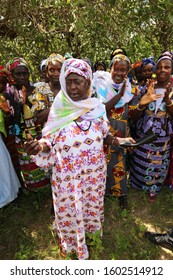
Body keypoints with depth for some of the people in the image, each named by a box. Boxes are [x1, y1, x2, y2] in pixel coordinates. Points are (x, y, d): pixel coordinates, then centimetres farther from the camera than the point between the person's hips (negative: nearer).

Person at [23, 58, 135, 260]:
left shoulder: (97, 107, -5)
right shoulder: (58, 109, -12)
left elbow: (103, 134, 6)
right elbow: (50, 139, -8)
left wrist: (117, 141, -12)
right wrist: (40, 145, -29)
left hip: (94, 171, 3)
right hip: (67, 174, -2)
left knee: (92, 203, 25)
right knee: (69, 209, 18)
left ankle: (91, 230, 58)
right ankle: (70, 241, 50)